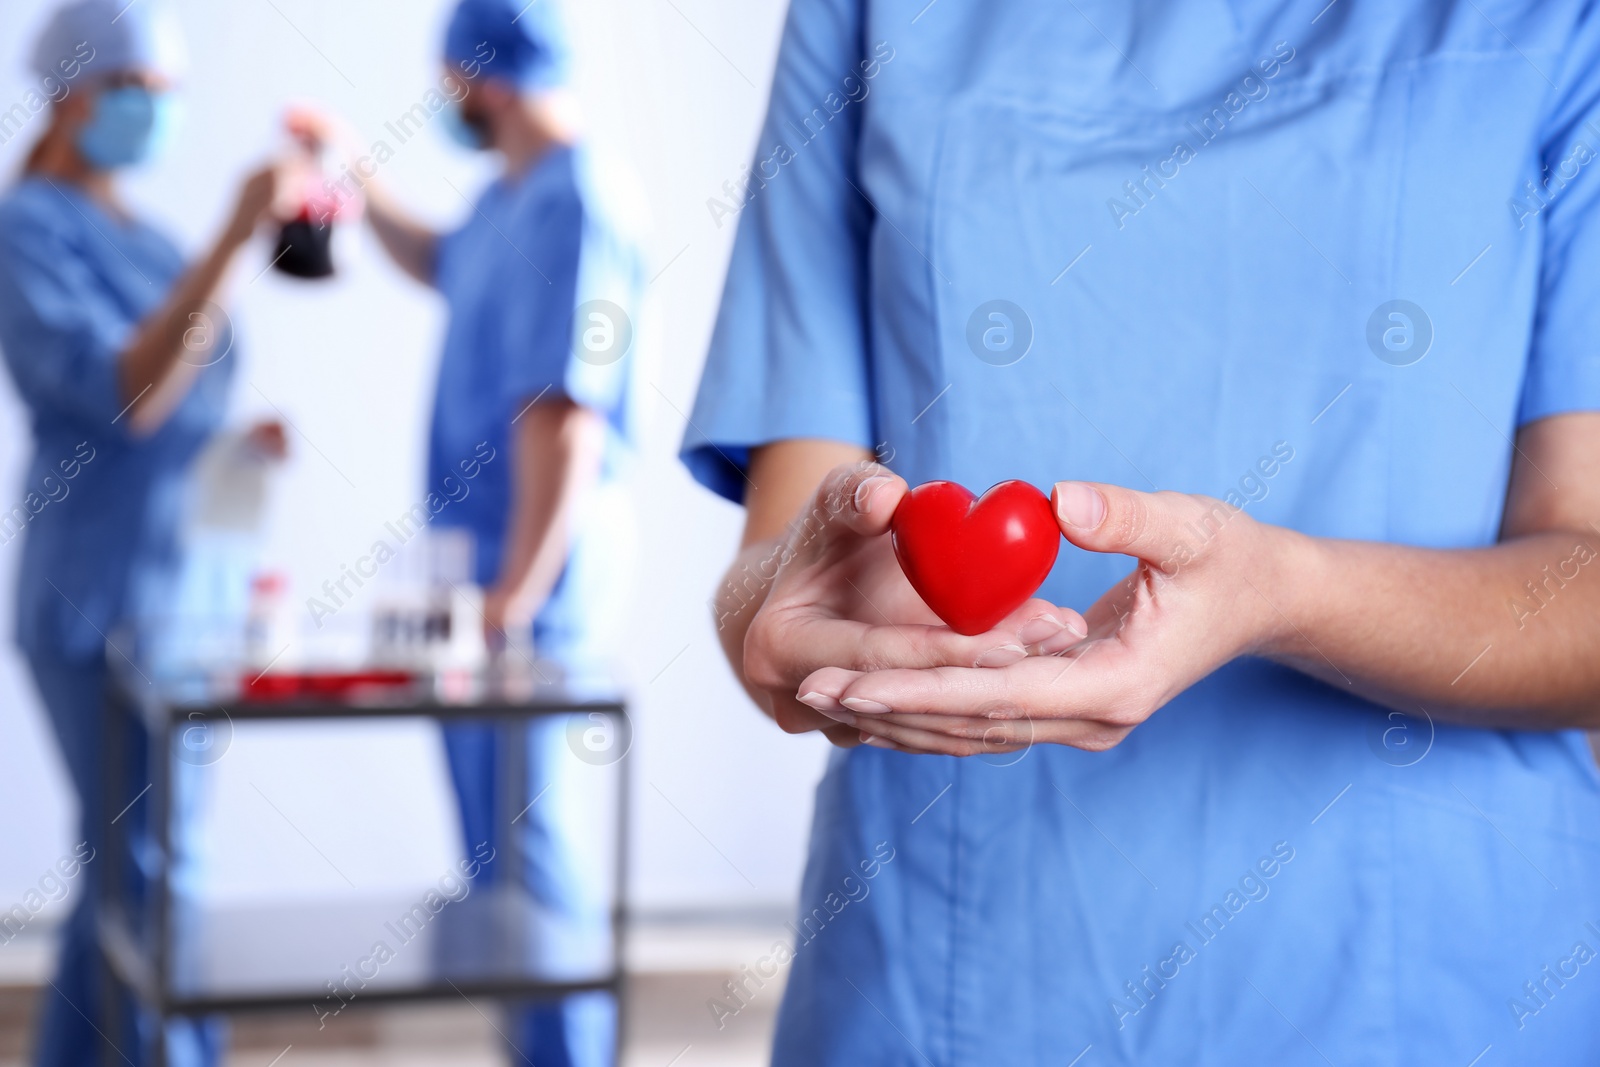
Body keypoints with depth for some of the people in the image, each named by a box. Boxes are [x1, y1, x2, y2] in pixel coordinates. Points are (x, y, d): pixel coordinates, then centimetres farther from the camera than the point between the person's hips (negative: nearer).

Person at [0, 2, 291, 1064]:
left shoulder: (141, 237, 15)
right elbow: (121, 398, -25)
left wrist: (238, 438, 3)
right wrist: (233, 240, -29)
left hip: (178, 592, 8)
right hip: (104, 607, -8)